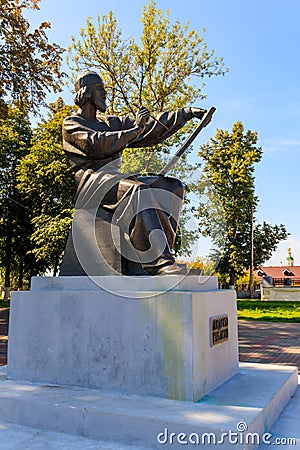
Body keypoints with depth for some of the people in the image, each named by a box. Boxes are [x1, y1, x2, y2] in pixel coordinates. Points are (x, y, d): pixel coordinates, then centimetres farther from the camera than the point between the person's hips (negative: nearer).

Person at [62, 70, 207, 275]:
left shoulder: (110, 123, 29)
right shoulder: (71, 124, 10)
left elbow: (153, 127, 22)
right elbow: (96, 144, -12)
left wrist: (187, 113, 16)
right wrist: (135, 130, -11)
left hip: (114, 178, 7)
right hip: (91, 180, -7)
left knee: (172, 186, -14)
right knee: (138, 190, -36)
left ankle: (158, 254, -27)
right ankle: (160, 262, -44)